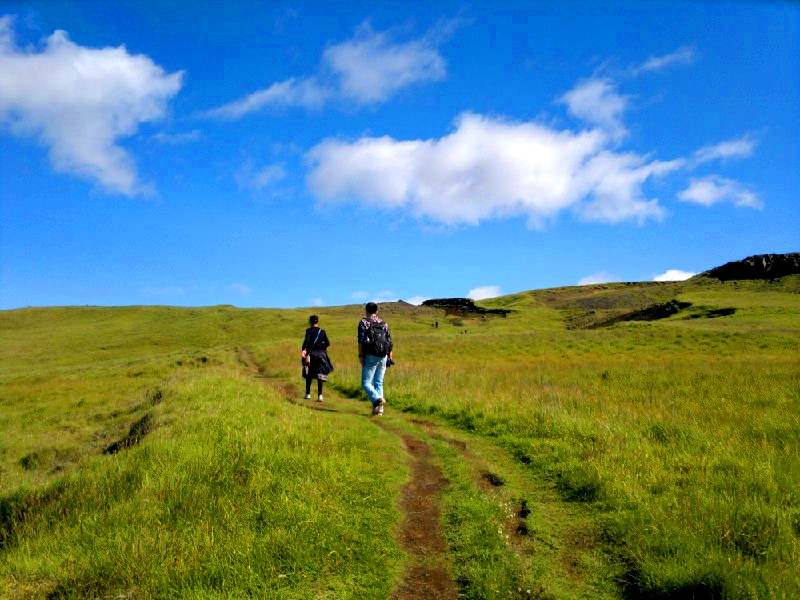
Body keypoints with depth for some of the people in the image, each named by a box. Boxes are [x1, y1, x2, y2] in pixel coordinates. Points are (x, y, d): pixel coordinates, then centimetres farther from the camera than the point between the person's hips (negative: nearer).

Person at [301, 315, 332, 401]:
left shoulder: (309, 330, -4)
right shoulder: (322, 331, 6)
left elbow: (306, 340, -18)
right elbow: (327, 343, 3)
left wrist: (303, 349, -7)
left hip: (311, 353, -2)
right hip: (321, 354, 2)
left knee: (308, 374, 15)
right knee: (320, 375, 0)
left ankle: (308, 394, 22)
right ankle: (320, 395, -10)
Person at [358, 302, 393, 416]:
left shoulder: (364, 322, 1)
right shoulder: (384, 323, 15)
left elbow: (361, 339, -9)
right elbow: (389, 341, 11)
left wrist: (360, 355, -8)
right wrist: (391, 358, 13)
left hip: (370, 356, -5)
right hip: (383, 356, 5)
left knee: (366, 383, -2)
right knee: (379, 384, 10)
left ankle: (377, 400, -25)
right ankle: (379, 410, 3)